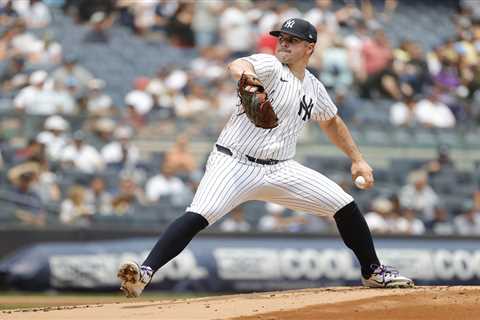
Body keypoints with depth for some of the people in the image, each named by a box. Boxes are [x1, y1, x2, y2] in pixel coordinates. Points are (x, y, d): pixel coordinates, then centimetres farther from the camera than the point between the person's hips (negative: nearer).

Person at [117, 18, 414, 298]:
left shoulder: (314, 88, 12)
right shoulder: (270, 66, -7)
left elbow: (331, 121, 32)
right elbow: (238, 65, -31)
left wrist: (358, 159, 28)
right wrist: (248, 79, -55)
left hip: (281, 170, 6)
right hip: (236, 164, -6)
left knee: (345, 206, 1)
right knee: (198, 217, -28)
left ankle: (373, 272, 22)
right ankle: (144, 274, -33)